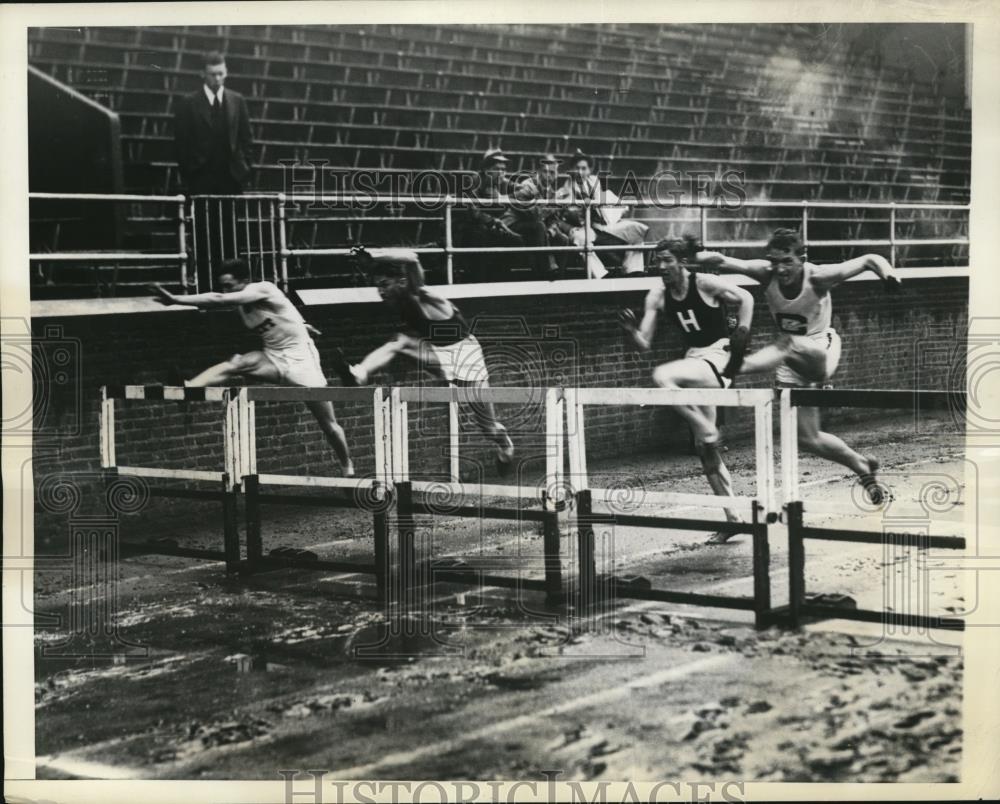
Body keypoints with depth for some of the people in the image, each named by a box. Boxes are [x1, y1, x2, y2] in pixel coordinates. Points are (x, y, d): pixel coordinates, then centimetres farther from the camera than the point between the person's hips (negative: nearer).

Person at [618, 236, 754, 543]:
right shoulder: (657, 296, 4)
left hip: (719, 356, -7)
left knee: (662, 376, -32)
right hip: (695, 361, 7)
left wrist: (743, 331, -8)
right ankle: (732, 517, 16)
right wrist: (631, 330, -17)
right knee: (704, 448, 7)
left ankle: (708, 432, -17)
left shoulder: (705, 283, -9)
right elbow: (644, 344, 2)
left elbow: (745, 298, 4)